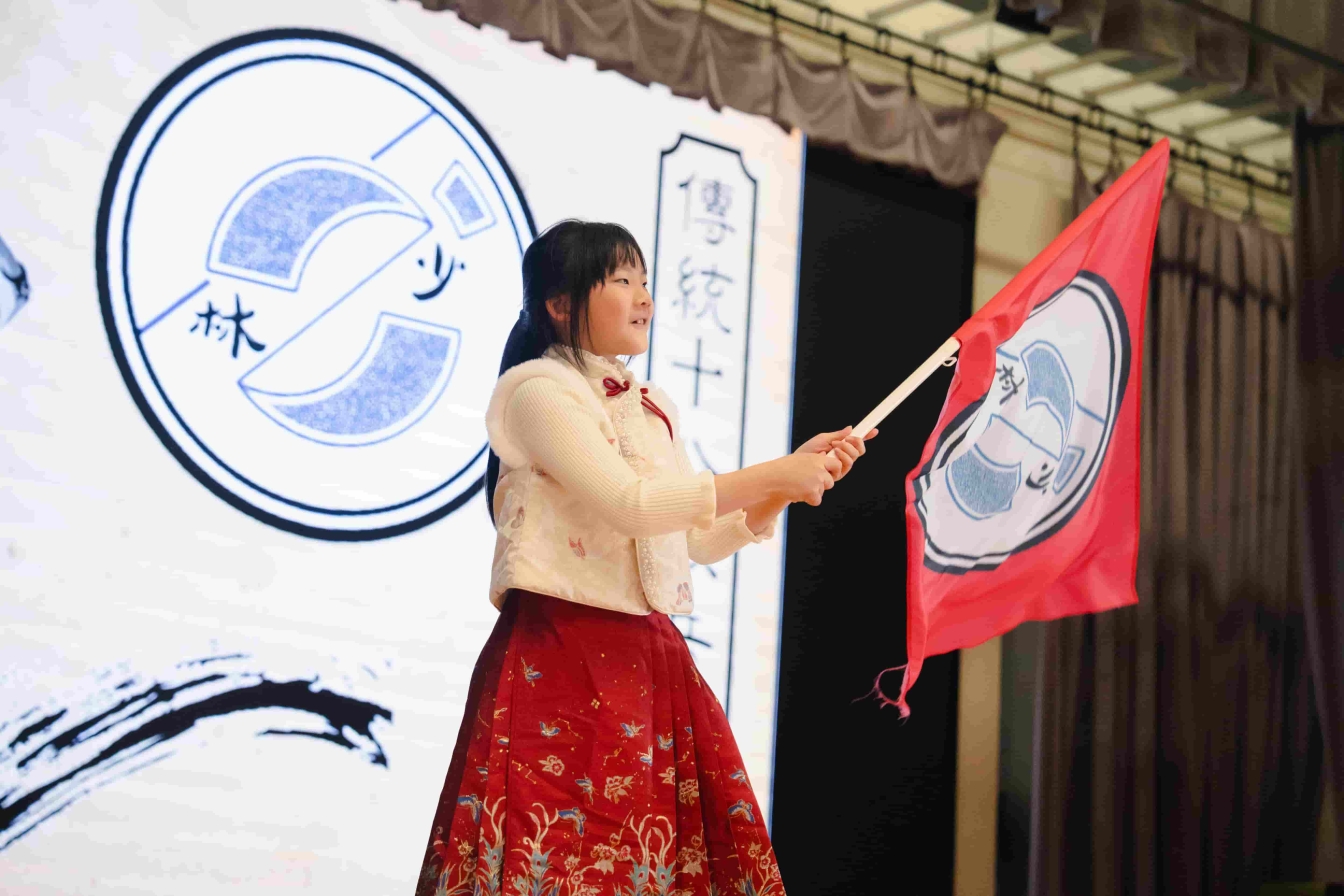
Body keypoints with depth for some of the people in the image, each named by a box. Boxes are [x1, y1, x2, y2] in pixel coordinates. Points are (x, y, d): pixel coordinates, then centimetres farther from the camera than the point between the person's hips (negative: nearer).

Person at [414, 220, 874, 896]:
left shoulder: (652, 410, 19)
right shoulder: (538, 390, -5)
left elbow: (702, 540, 19)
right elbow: (629, 503, -16)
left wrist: (798, 476, 6)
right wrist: (774, 474, -13)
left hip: (648, 657, 7)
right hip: (560, 656, -7)